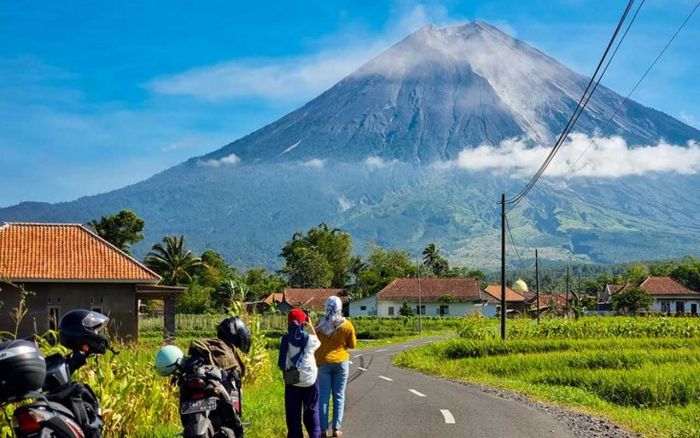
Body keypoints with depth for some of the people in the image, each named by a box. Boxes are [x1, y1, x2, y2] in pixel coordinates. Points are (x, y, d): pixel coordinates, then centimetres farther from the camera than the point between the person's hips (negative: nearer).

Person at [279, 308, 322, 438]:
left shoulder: (286, 339, -9)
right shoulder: (309, 339, -9)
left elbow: (282, 363, -4)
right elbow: (318, 343, 14)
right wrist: (311, 326, 15)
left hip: (291, 381, 0)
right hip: (310, 379, 0)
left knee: (293, 413, 9)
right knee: (311, 410, 14)